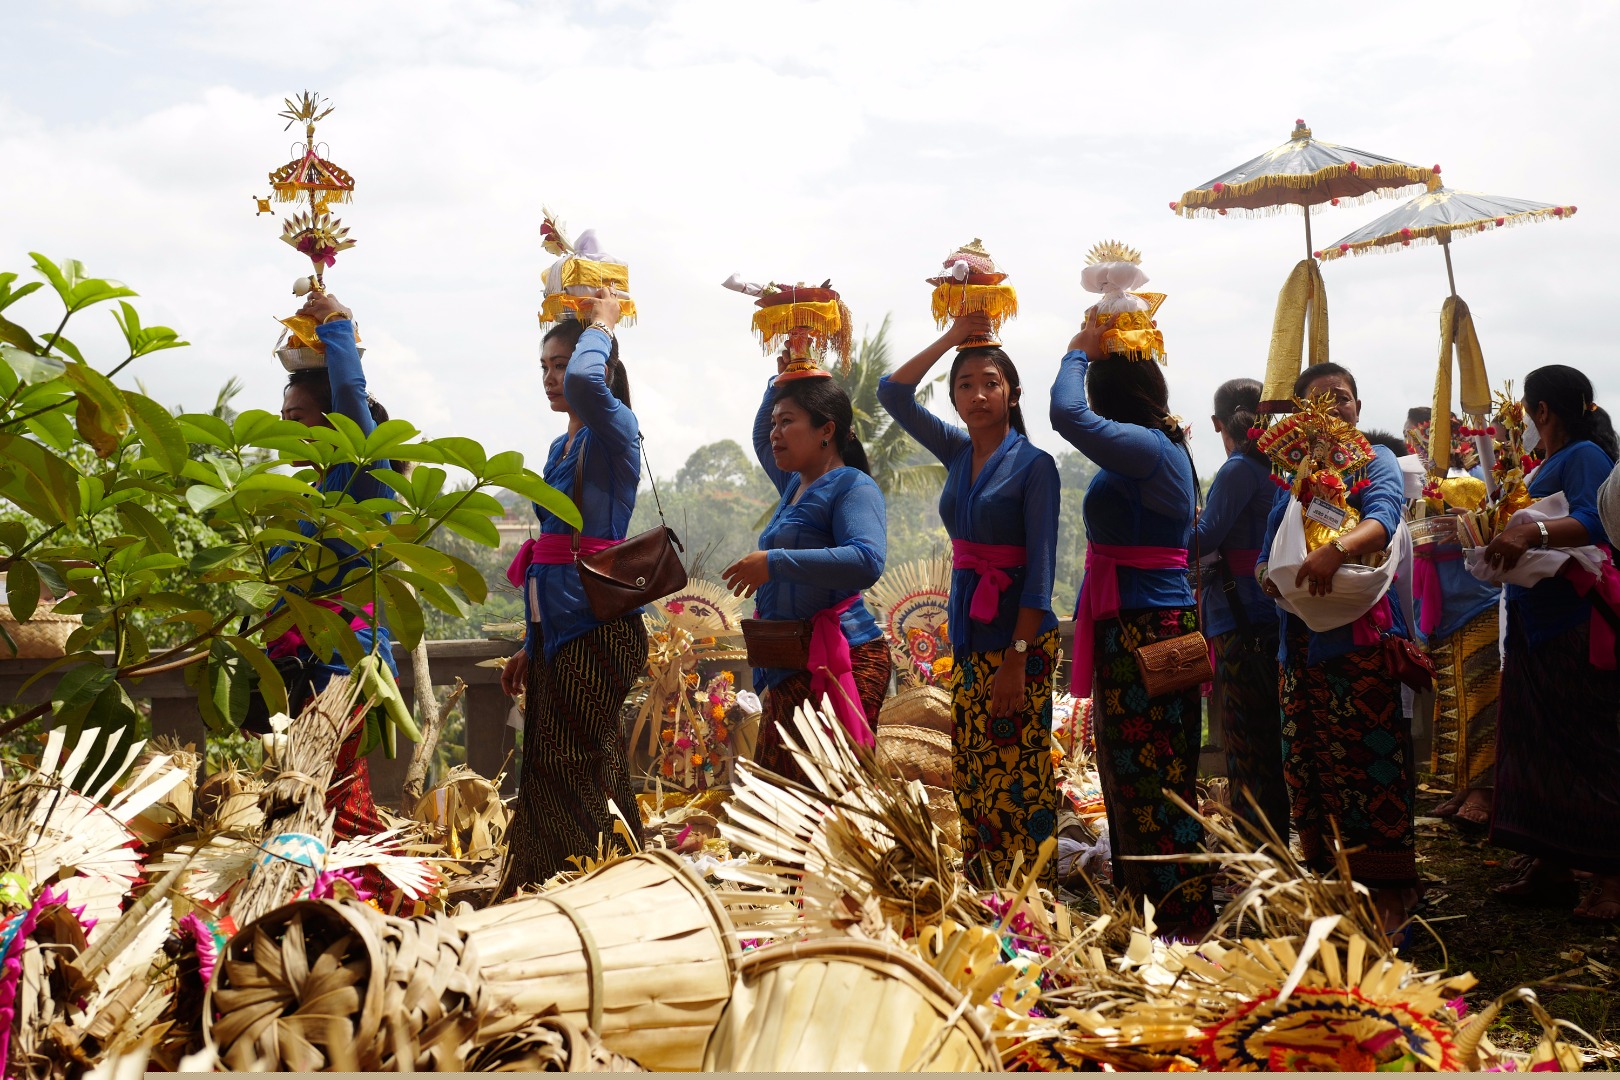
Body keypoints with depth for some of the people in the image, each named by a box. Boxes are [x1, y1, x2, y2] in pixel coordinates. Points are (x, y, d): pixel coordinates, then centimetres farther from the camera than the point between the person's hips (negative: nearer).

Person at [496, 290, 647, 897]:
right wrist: (531, 645, 24)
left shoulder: (614, 430, -6)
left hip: (598, 625, -9)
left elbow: (584, 380, -31)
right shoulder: (562, 448, 19)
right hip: (557, 629, 9)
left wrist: (602, 325, -11)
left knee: (577, 773, -9)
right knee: (547, 773, 11)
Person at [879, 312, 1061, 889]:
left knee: (1016, 784, -5)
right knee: (971, 782, 8)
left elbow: (1040, 568, -13)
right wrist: (952, 338, 6)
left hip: (1017, 636, -7)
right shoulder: (958, 453, 10)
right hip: (967, 635, 7)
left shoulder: (1033, 464, -8)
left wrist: (1016, 658, -19)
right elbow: (892, 392, 13)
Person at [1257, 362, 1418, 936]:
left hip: (1360, 633, -6)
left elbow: (1384, 517, -18)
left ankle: (1387, 892, -4)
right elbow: (1266, 552, 18)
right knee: (1308, 761, 7)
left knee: (1370, 758, -9)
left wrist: (1337, 548, -37)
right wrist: (1267, 574, -6)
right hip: (1300, 636, 6)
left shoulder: (1375, 461, 3)